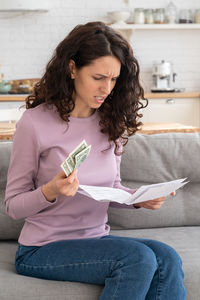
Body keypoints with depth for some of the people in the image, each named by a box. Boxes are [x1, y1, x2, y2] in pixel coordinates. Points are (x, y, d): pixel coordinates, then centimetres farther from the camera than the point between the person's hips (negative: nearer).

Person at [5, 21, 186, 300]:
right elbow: (13, 204, -6)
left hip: (96, 239, 5)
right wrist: (51, 191, -25)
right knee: (139, 257, -28)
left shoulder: (111, 122, 4)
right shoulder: (35, 122, -12)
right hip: (42, 250, -5)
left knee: (167, 258, -24)